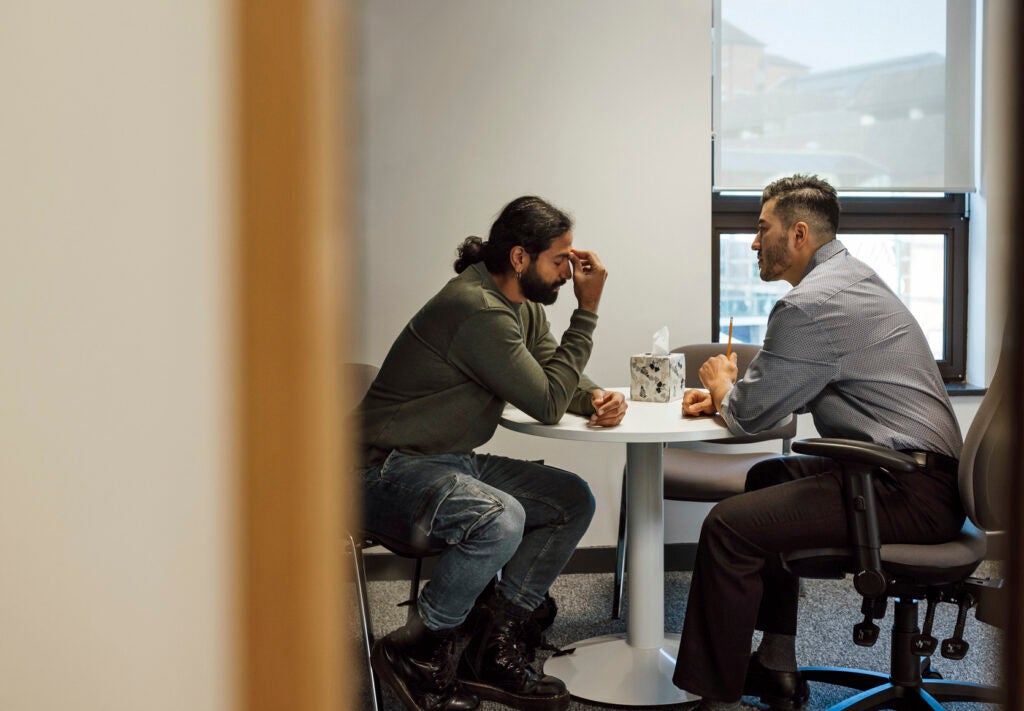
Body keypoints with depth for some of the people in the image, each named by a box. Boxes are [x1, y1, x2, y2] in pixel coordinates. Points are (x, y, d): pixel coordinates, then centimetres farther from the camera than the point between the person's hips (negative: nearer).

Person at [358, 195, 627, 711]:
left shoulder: (524, 306, 9)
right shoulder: (476, 310, -23)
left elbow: (557, 380, 16)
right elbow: (547, 404, -19)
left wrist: (595, 396, -7)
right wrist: (588, 311, -16)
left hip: (454, 462, 10)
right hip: (388, 470, -10)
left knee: (573, 500, 1)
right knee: (500, 519, -35)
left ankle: (491, 649, 1)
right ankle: (415, 652, -11)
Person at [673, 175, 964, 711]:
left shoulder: (810, 304, -17)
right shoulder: (851, 277, 17)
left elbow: (750, 415, -12)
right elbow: (783, 392, 26)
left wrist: (722, 385, 10)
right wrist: (726, 397, 12)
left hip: (909, 495, -11)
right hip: (928, 474, 11)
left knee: (730, 525, -18)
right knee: (767, 479, 26)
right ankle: (776, 667, 29)